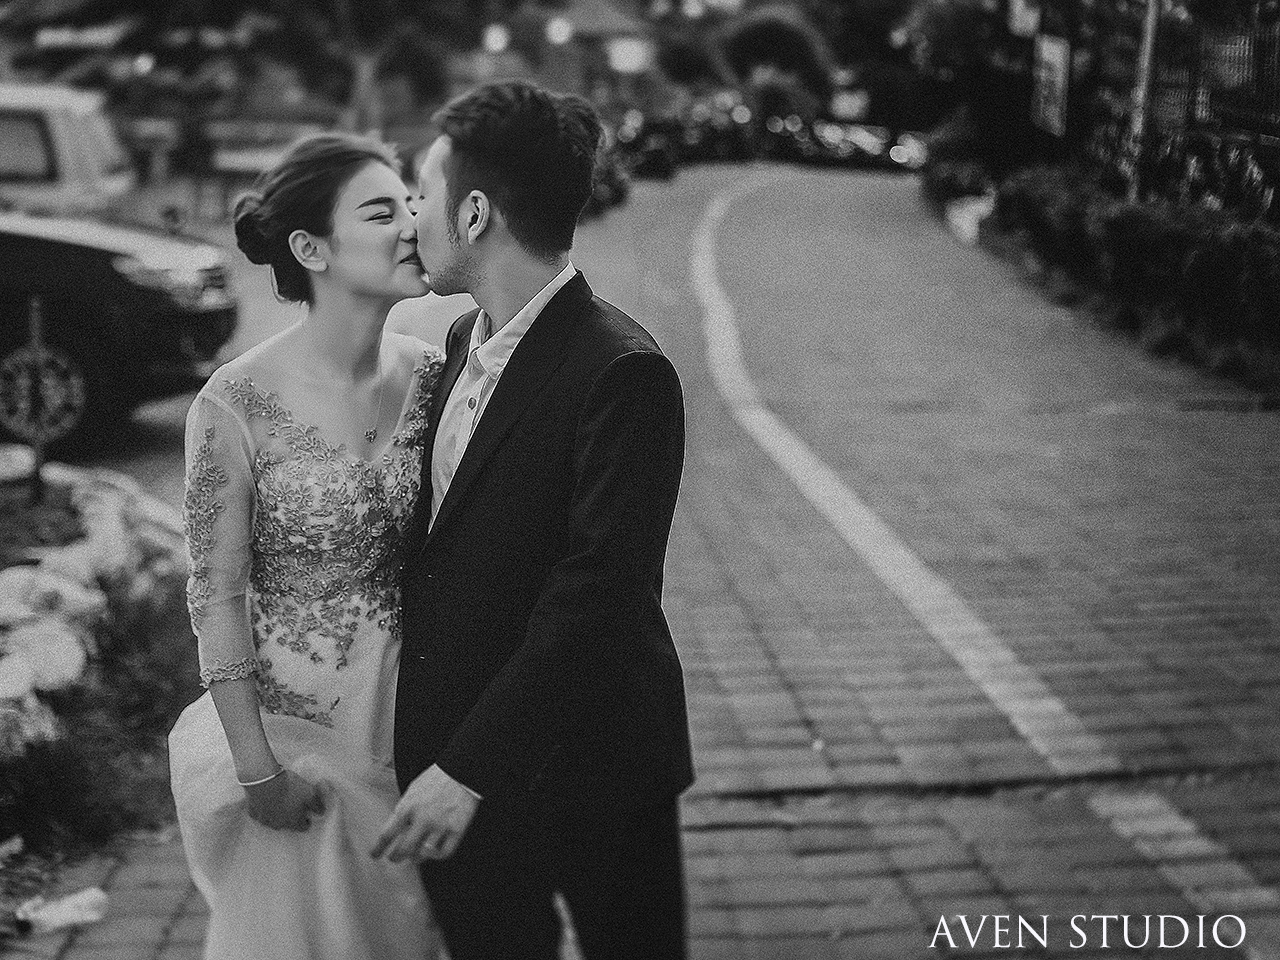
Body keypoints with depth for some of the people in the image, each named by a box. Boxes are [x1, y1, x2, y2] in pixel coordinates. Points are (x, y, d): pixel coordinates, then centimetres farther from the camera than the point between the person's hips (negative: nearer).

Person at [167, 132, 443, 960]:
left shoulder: (429, 376, -5)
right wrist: (256, 768, -11)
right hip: (288, 724, -4)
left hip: (408, 721, 4)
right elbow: (218, 595, -13)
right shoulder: (237, 405, -18)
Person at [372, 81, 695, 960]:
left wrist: (470, 767, -22)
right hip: (457, 758, 7)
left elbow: (596, 600, -24)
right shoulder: (463, 341, 5)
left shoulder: (621, 373, -21)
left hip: (587, 766, -7)